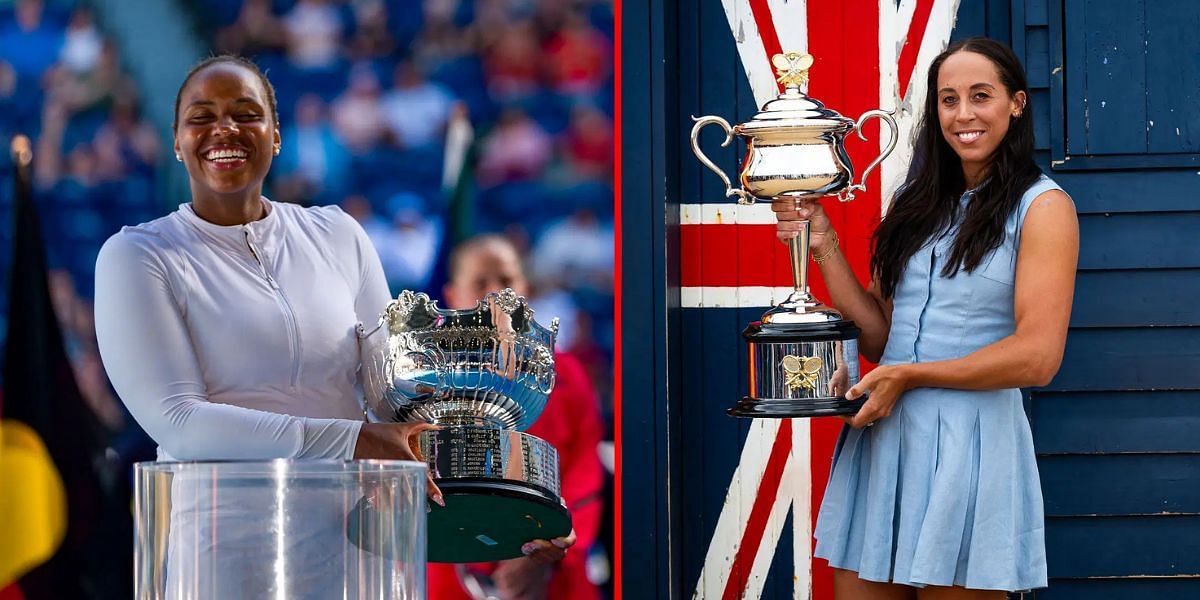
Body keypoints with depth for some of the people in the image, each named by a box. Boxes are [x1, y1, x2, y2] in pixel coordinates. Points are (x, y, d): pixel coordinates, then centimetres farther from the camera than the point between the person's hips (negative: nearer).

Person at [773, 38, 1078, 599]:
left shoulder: (1042, 206, -3)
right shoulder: (916, 204, 14)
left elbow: (1037, 357, -12)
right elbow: (880, 339, 10)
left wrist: (907, 375, -10)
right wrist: (823, 245, 1)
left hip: (970, 439, -5)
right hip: (881, 434, 5)